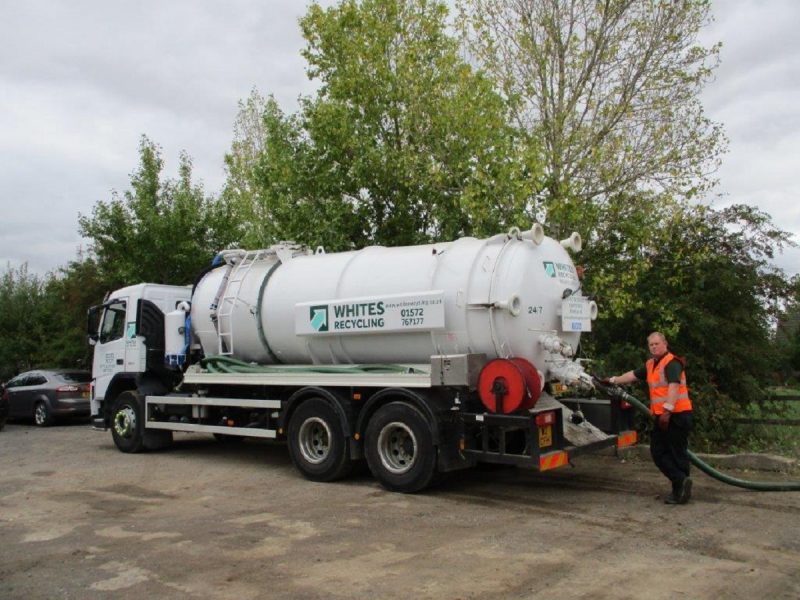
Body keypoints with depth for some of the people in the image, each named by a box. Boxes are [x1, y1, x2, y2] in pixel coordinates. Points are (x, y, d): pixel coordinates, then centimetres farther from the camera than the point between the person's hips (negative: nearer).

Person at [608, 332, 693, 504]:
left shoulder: (672, 363, -11)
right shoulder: (651, 365, 17)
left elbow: (674, 387, -23)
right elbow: (633, 375, 28)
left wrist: (668, 410, -31)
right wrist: (613, 381, 31)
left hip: (677, 414, -9)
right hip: (661, 416, 9)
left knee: (678, 453, -6)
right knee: (658, 452, 6)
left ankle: (680, 488, -2)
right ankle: (681, 482, 4)